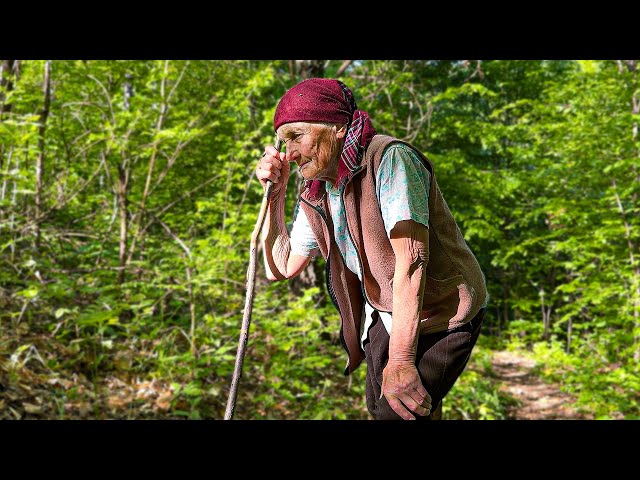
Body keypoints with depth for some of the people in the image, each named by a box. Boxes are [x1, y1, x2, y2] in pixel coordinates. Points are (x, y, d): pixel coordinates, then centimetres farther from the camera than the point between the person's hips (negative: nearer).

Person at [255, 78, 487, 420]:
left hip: (442, 311, -7)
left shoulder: (389, 158, -22)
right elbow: (280, 268, 9)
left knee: (396, 412, -19)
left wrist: (400, 361, -31)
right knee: (379, 405, 15)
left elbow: (410, 258, -28)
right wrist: (275, 193, -2)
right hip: (384, 314, 8)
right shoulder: (315, 197, 1)